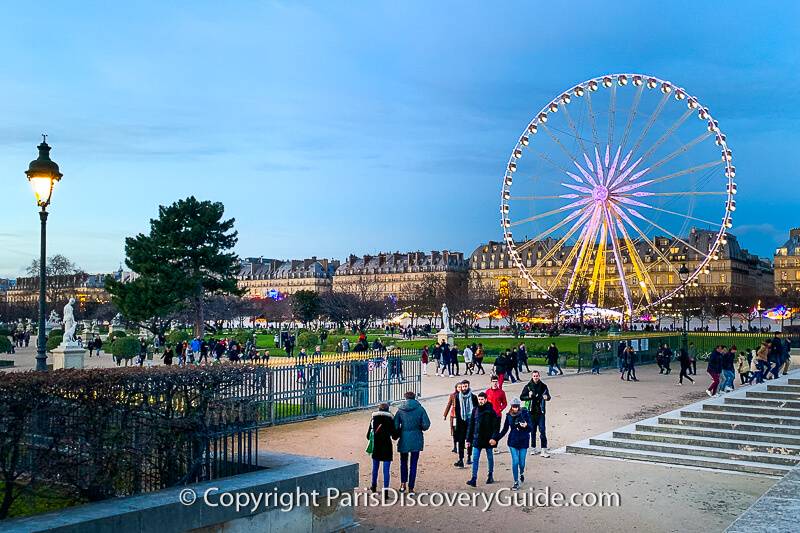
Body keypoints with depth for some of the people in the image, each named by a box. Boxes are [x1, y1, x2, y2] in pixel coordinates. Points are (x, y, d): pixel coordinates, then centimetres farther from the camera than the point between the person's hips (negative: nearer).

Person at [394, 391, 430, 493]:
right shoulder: (420, 409, -3)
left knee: (403, 462, 18)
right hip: (416, 440, 0)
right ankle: (411, 487, 7)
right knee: (413, 464, 7)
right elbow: (426, 424, -8)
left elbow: (395, 425, -5)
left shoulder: (400, 409, -2)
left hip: (404, 439, 1)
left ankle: (403, 483, 4)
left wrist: (398, 435, 12)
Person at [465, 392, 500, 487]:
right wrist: (468, 439, 5)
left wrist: (494, 438, -19)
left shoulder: (491, 411, -7)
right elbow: (471, 426, 7)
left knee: (490, 458, 14)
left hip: (488, 439, -2)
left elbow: (496, 426, -10)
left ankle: (491, 476, 30)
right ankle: (474, 479, -5)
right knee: (475, 459, -4)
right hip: (477, 439, 3)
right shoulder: (475, 410, 3)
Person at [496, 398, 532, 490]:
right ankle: (516, 483, 5)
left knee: (521, 462, 4)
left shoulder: (525, 413, -7)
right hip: (513, 441, 1)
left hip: (523, 441, -1)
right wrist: (496, 438, 4)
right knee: (515, 461, -6)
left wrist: (526, 425, -28)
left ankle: (521, 473, 39)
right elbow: (505, 429, 10)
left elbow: (531, 427, -7)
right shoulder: (509, 416, 1)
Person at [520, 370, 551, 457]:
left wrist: (547, 397, -10)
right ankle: (533, 448, 21)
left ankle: (544, 450, -5)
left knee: (542, 430, -6)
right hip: (531, 411, 0)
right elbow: (521, 397, 2)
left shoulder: (543, 386, 3)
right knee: (532, 430, 9)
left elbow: (548, 396, 13)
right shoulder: (528, 386, 0)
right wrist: (528, 396, -17)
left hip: (540, 411, 0)